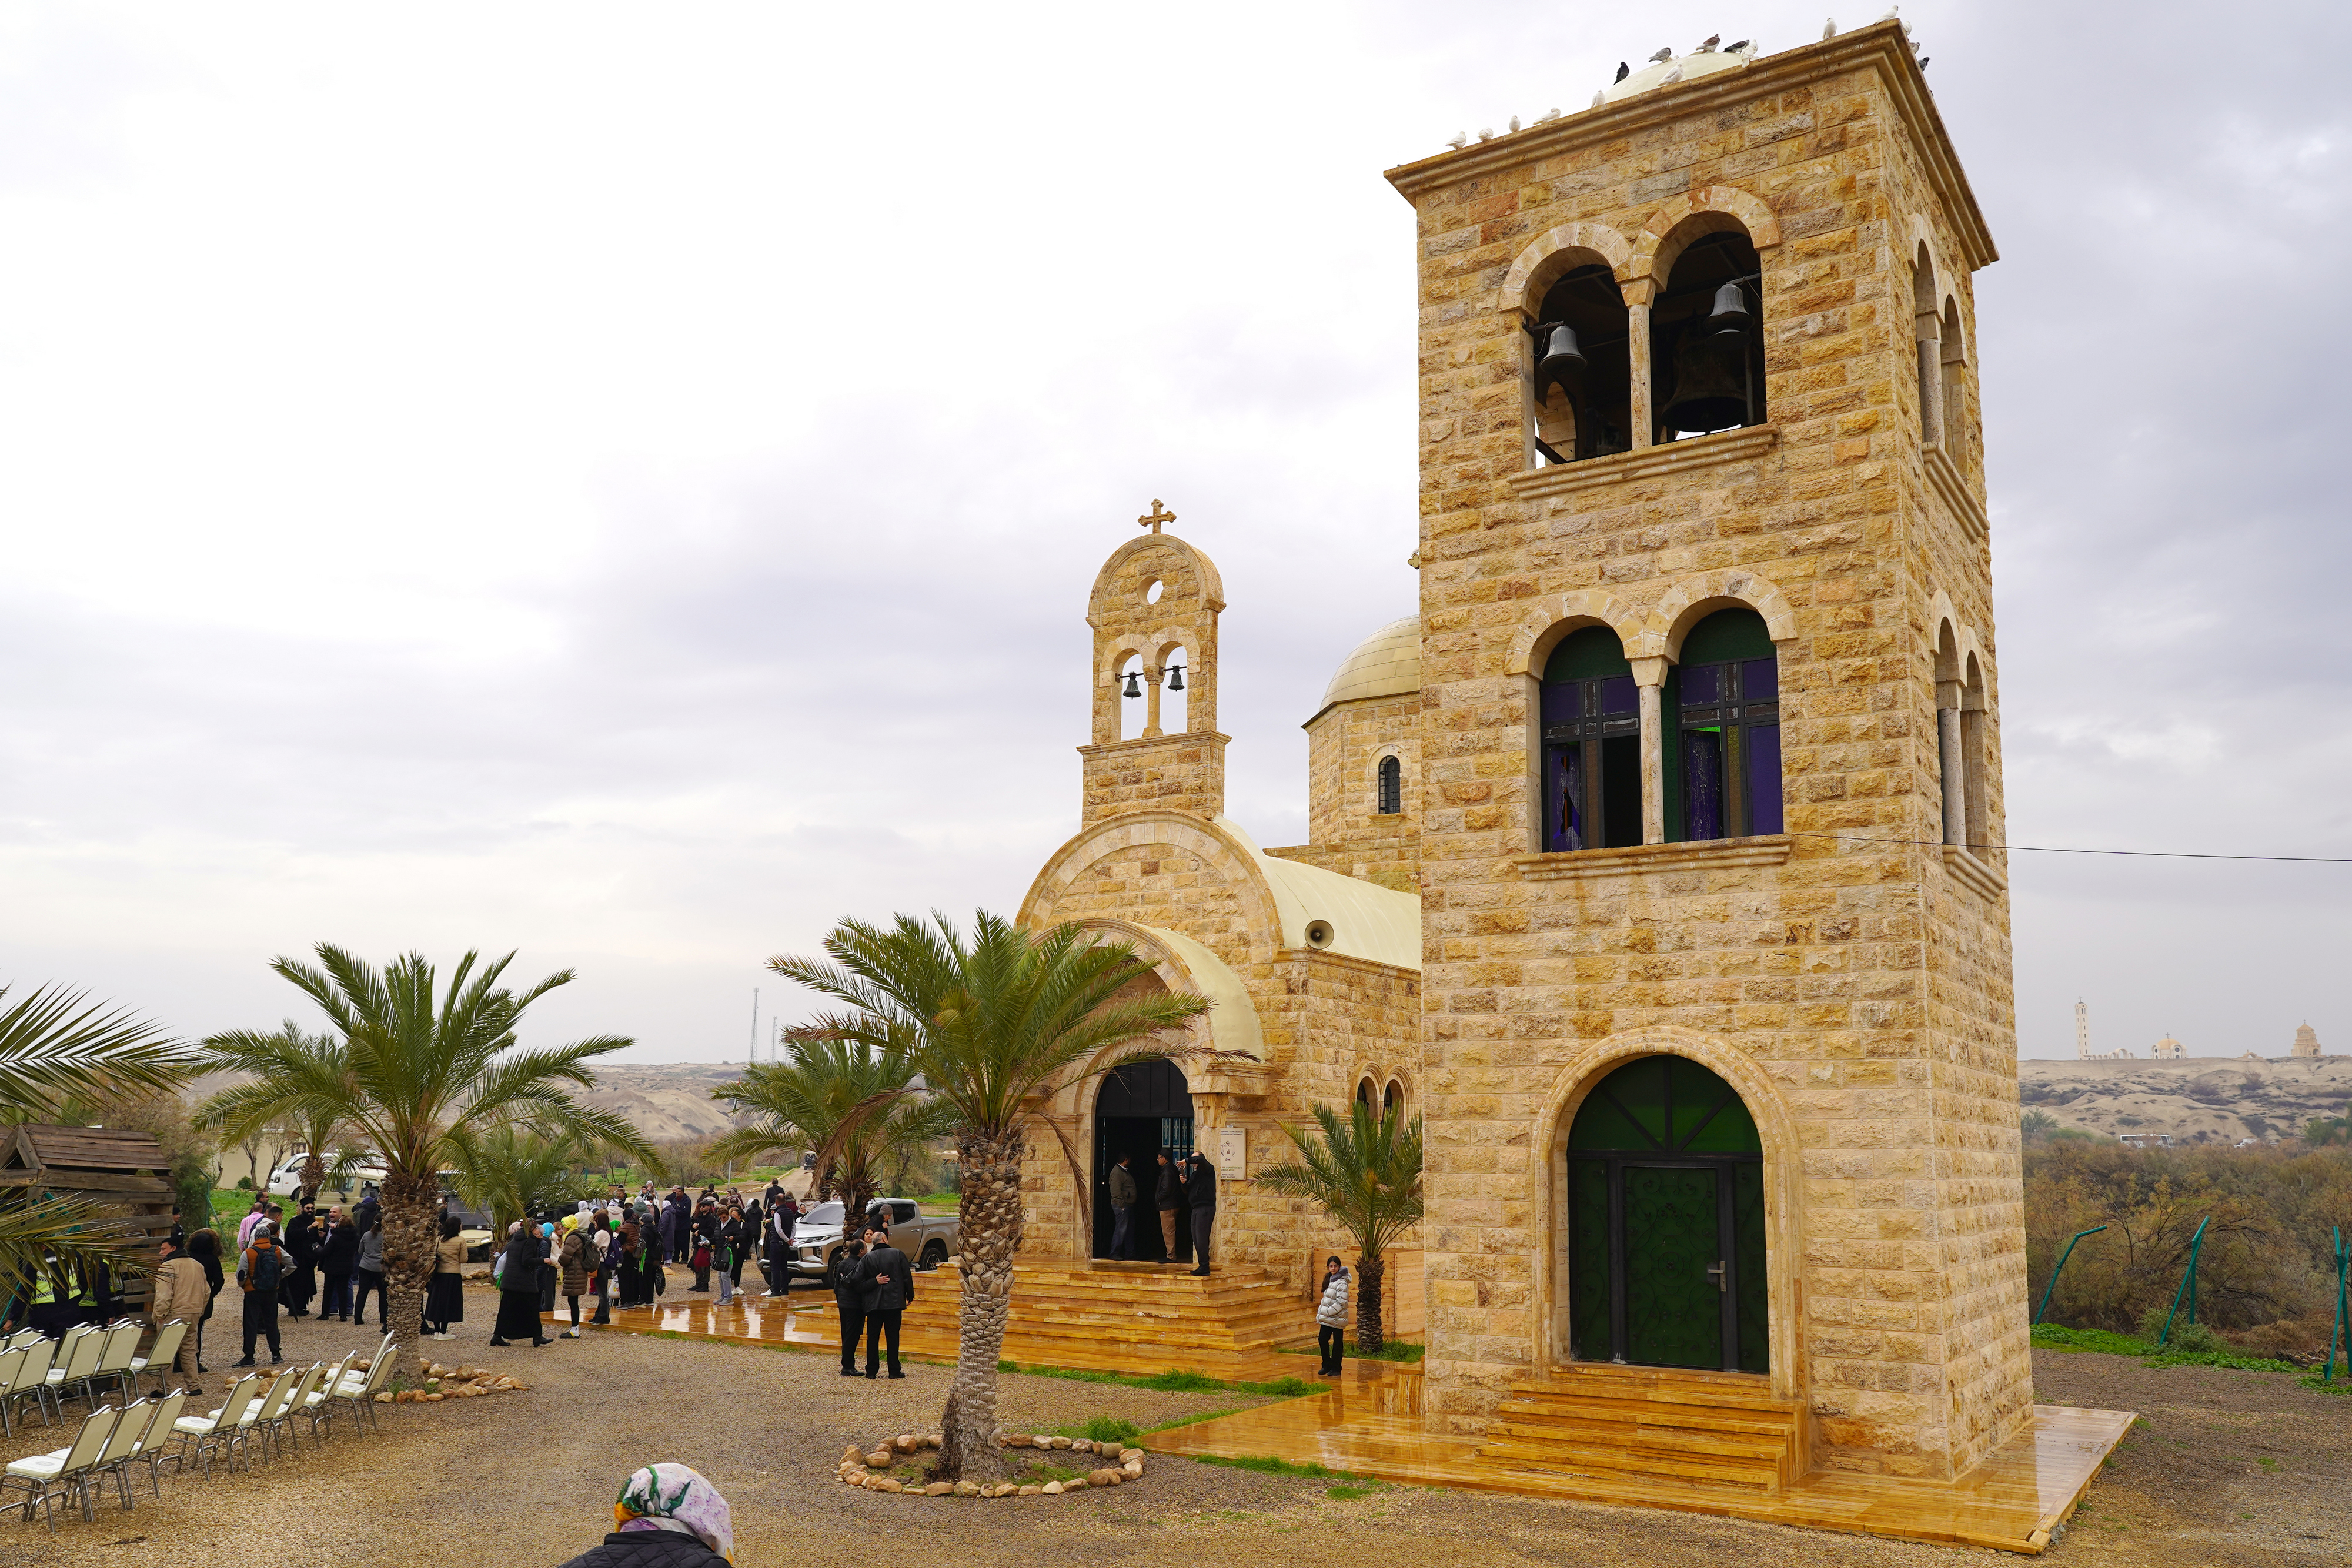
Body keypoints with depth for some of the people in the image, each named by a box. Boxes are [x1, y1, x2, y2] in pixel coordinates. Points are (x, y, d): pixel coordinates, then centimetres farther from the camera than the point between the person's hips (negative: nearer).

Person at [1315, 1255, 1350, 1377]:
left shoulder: (1341, 1283, -15)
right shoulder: (1329, 1279, 12)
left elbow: (1341, 1303, -21)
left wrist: (1327, 1312, -17)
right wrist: (1320, 1313, 12)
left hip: (1337, 1318, -8)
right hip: (1326, 1318, 8)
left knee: (1337, 1343, 4)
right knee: (1322, 1339, 7)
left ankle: (1336, 1368, 14)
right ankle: (1327, 1365, 20)